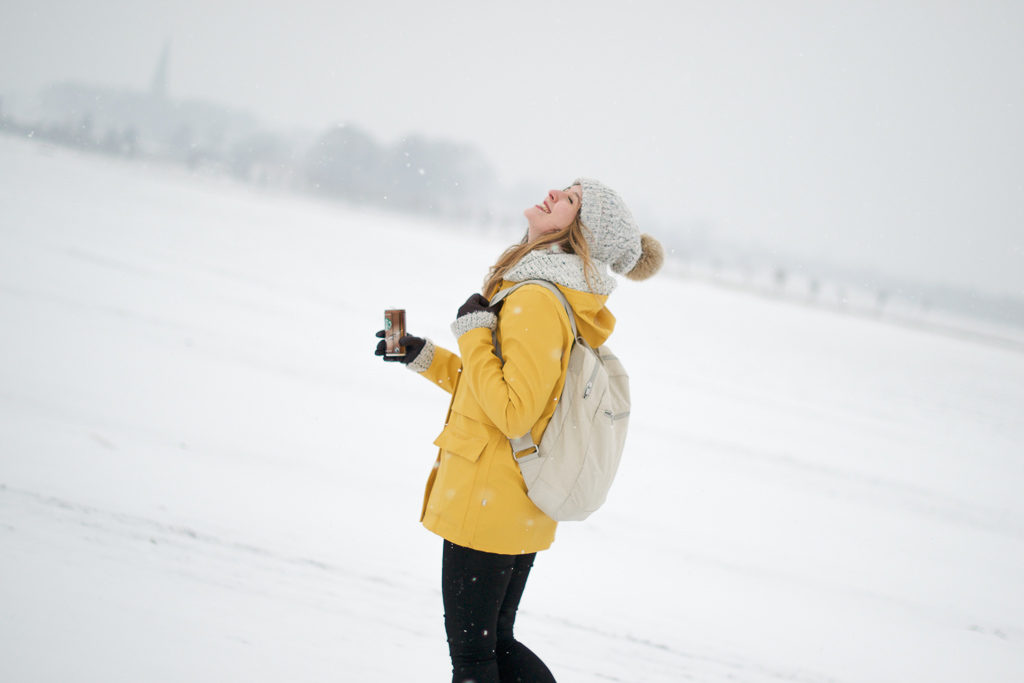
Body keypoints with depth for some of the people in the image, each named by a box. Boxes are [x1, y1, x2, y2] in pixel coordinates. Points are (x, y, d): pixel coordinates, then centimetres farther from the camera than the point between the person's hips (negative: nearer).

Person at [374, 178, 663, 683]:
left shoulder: (536, 301, -20)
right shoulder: (564, 300, 10)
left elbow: (513, 414, -25)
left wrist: (474, 334, -17)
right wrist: (426, 358, 16)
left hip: (483, 506, -10)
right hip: (522, 509, 10)